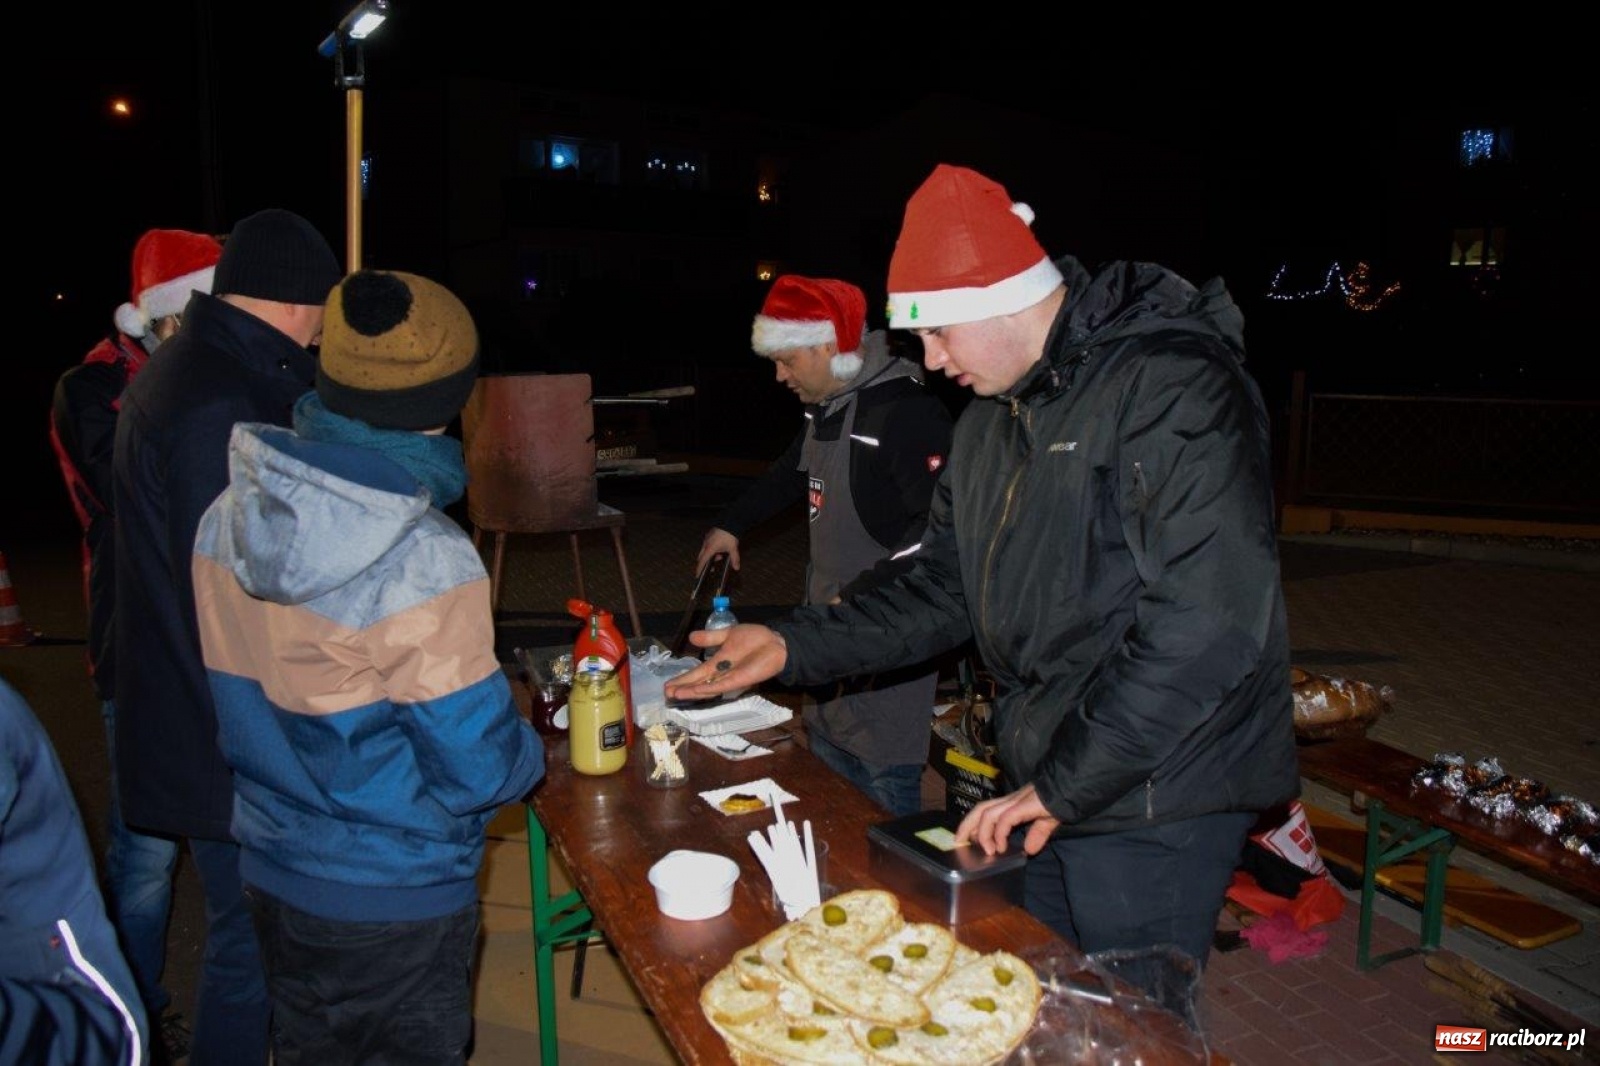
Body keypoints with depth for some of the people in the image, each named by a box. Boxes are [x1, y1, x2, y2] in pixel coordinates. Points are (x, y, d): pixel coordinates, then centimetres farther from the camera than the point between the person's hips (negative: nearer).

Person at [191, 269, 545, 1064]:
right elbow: (477, 768, -22)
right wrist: (528, 754, -1)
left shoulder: (226, 518, -7)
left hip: (272, 871, 6)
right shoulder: (423, 562, -28)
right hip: (394, 897, -6)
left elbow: (239, 690, 4)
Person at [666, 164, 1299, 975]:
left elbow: (1211, 623, -26)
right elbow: (941, 592, 14)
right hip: (1036, 794, 8)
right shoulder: (990, 418, 10)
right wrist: (792, 647, 4)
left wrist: (1067, 785, -20)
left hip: (1152, 805, -8)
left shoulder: (1170, 388, -19)